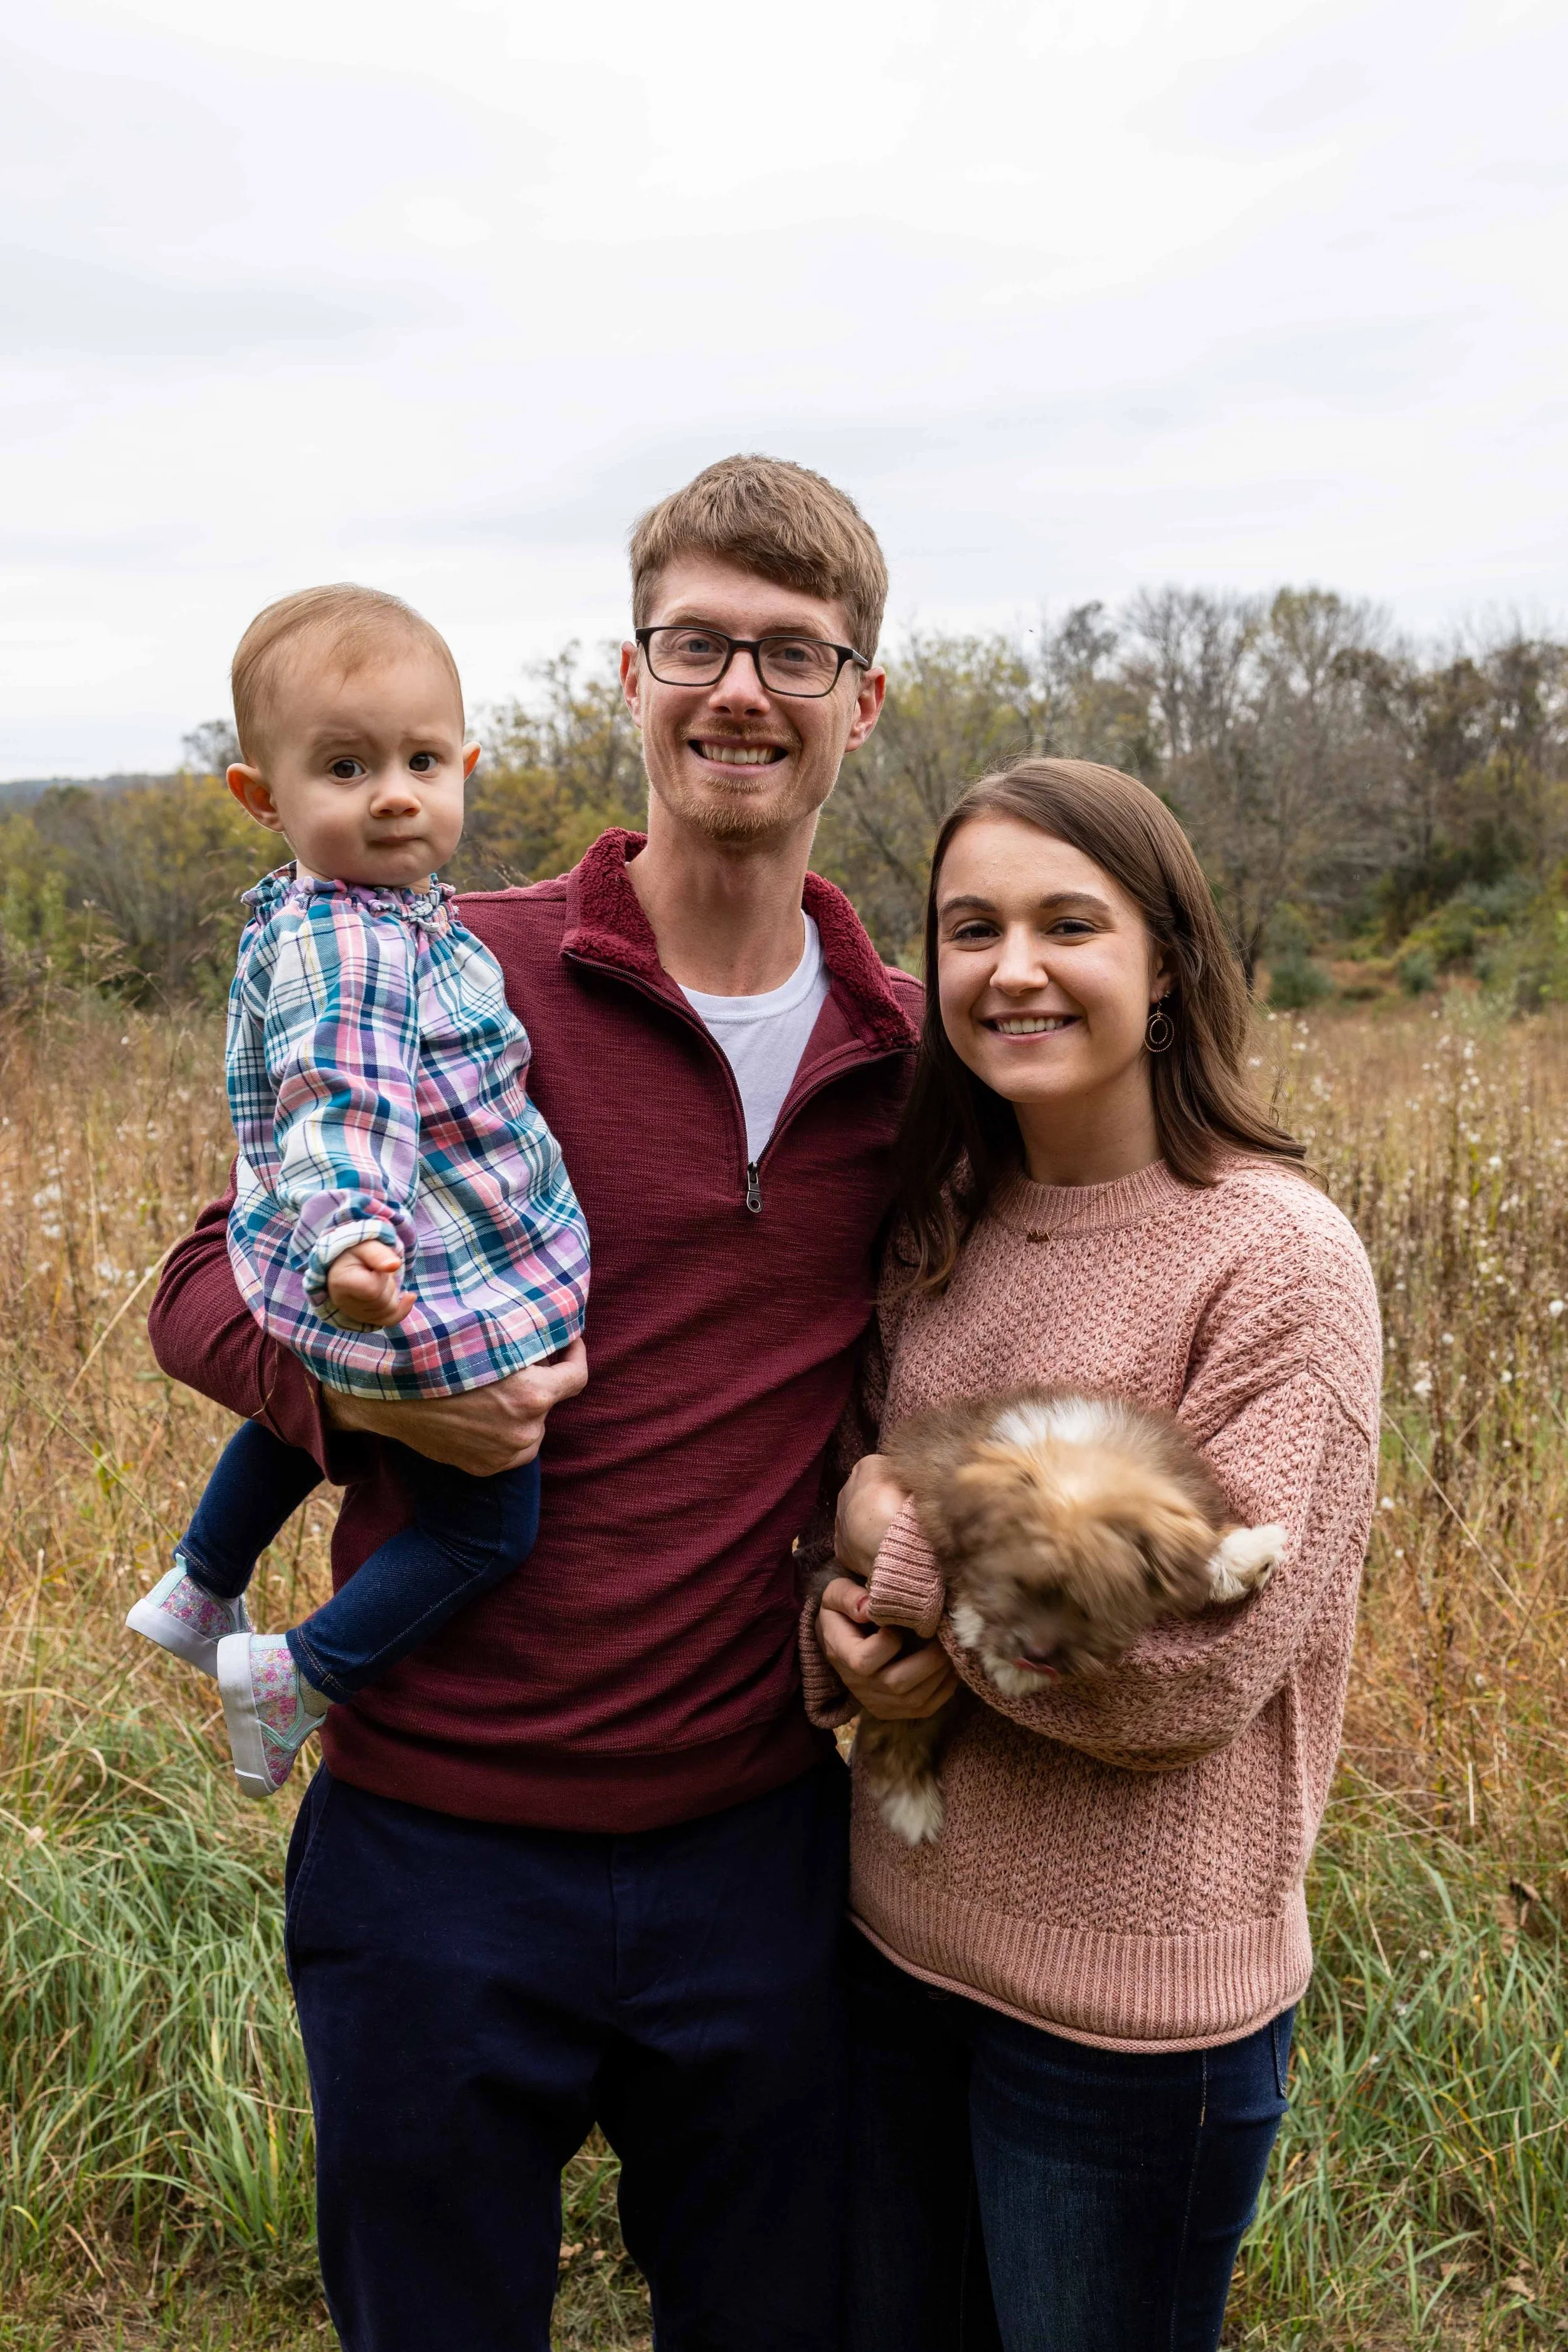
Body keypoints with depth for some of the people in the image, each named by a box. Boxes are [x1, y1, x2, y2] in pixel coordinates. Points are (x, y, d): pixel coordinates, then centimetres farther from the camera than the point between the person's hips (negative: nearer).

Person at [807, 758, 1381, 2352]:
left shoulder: (1279, 1258, -17)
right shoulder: (943, 1234, 1)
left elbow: (1198, 1676, -21)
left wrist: (903, 1544, -16)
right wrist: (843, 1636, -13)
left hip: (1132, 2006, -5)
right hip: (898, 1932, 6)